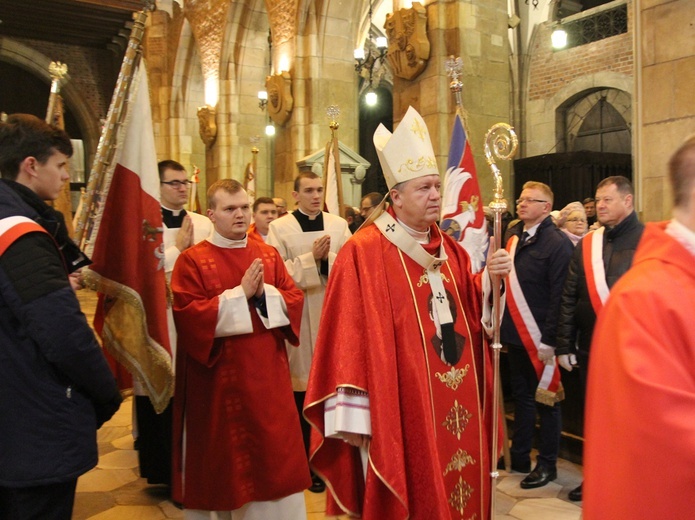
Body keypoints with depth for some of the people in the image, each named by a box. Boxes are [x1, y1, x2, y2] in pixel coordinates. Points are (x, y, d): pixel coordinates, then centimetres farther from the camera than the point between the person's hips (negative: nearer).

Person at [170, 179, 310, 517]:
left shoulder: (269, 255, 7)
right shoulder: (192, 260, -6)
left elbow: (294, 300, 3)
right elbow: (189, 315, -16)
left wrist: (265, 293, -16)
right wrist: (241, 294, -19)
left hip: (266, 376, 4)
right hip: (219, 380, -4)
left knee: (275, 457, 11)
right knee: (223, 459, 10)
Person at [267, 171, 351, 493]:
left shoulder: (339, 224, 9)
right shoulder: (279, 228, 1)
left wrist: (328, 258, -15)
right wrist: (311, 258, -16)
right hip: (298, 316, -2)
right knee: (303, 388, 2)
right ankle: (307, 463, 17)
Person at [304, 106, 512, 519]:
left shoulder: (449, 249, 10)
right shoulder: (363, 252, -12)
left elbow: (472, 311, 13)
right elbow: (350, 337, -16)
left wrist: (489, 279, -7)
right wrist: (353, 417, -17)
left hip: (456, 406, 7)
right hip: (400, 407, -6)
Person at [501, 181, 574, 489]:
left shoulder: (557, 243, -14)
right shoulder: (512, 236, 8)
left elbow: (560, 296, -18)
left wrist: (549, 339, -20)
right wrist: (498, 319, 8)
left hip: (540, 337, -7)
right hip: (515, 333, 7)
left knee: (545, 400, 7)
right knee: (521, 396, 18)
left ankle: (547, 464, 22)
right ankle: (519, 457, 33)